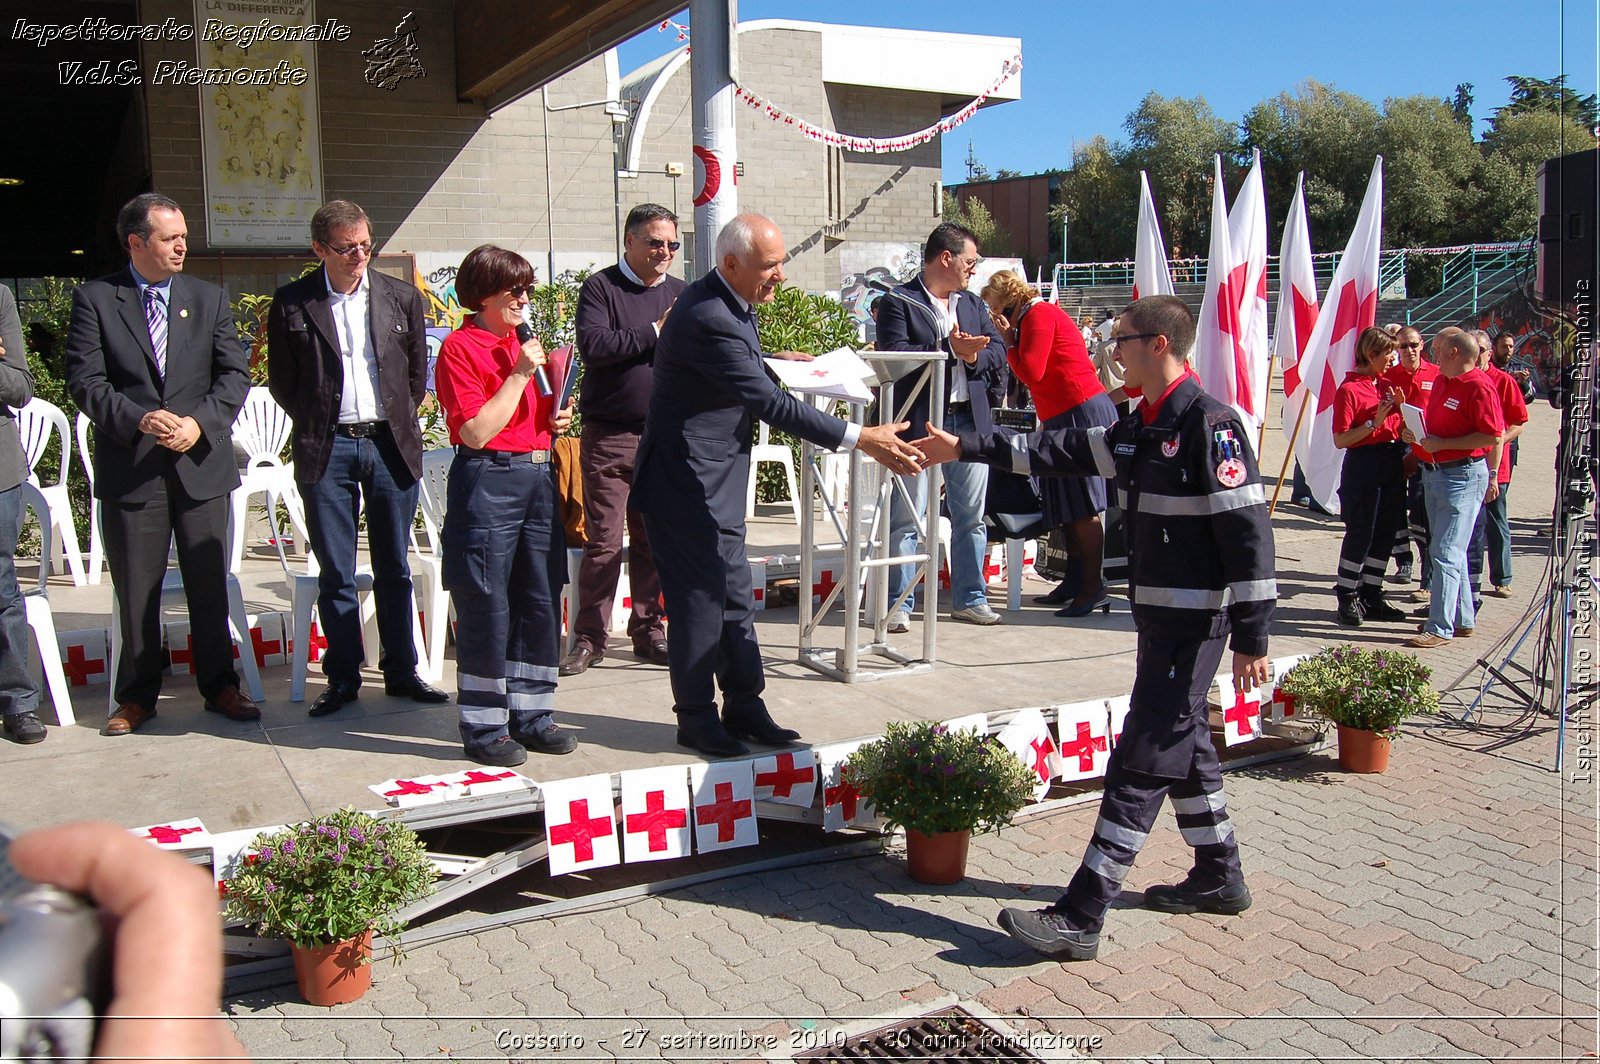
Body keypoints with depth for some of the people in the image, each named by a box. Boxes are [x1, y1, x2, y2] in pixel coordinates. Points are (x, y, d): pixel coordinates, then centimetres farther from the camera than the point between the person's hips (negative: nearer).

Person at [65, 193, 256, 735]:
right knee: (136, 591, 7)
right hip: (129, 469, -1)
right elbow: (85, 380, -5)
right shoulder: (94, 299, 2)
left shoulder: (209, 298, 9)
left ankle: (219, 685, 20)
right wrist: (139, 420, -19)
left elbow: (235, 371, 3)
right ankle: (136, 695, 20)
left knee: (210, 586, 8)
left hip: (202, 463, 2)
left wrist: (200, 421, -13)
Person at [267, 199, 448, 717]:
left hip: (391, 445, 1)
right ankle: (343, 679, 14)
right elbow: (282, 382, 8)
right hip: (327, 451, -1)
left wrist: (399, 423, 9)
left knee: (394, 568, 9)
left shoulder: (402, 297, 5)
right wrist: (316, 424, 3)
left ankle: (401, 672, 19)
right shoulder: (292, 303, 1)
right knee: (336, 573, 4)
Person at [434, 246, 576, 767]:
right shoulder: (459, 348, -7)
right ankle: (483, 727, 10)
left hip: (537, 476, 8)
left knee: (541, 600, 10)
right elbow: (475, 432, -15)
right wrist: (519, 376, -15)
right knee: (486, 607, -1)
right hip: (488, 482, -8)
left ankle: (532, 715, 21)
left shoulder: (522, 344, 16)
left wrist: (556, 420, 8)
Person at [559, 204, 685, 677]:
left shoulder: (680, 293, 14)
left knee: (654, 540, 9)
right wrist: (654, 333, -12)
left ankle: (648, 630, 19)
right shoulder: (600, 288, 1)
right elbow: (592, 345, -15)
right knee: (604, 542, -2)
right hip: (610, 436, -4)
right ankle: (589, 638, 8)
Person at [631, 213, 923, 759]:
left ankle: (744, 708, 24)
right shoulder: (709, 319, -26)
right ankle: (697, 718, 14)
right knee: (702, 599, -1)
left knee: (734, 596, 14)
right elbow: (771, 403, -30)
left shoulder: (728, 305, 6)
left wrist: (771, 361, 9)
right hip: (688, 483, -10)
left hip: (716, 482, 10)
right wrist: (860, 438, -31)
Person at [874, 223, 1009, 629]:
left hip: (969, 420, 6)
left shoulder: (974, 305, 18)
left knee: (971, 516, 11)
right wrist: (949, 348, -20)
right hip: (919, 423, -6)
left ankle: (969, 598, 22)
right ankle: (899, 603, 8)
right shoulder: (898, 303, -3)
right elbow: (894, 356, -16)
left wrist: (974, 355, -12)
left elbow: (998, 354, 9)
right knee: (906, 517, -1)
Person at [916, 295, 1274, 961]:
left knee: (1142, 762, -8)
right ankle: (1219, 876, 37)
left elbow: (1248, 532, -20)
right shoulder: (1143, 426, 12)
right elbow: (1066, 453, 18)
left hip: (1195, 623, -10)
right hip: (1161, 614, 10)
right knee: (1182, 745, 20)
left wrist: (1251, 638, -21)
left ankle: (1081, 918, -5)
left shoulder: (1209, 424, -17)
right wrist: (965, 448, 17)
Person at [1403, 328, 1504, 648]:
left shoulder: (1479, 386, -15)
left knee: (1446, 552, -10)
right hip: (1434, 473, 10)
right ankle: (1462, 618, 27)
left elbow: (1493, 436, -21)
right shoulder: (1441, 382, 13)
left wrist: (1441, 443, -20)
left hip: (1464, 475, -10)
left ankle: (1441, 627, -7)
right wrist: (1417, 436, 8)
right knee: (1448, 550, 16)